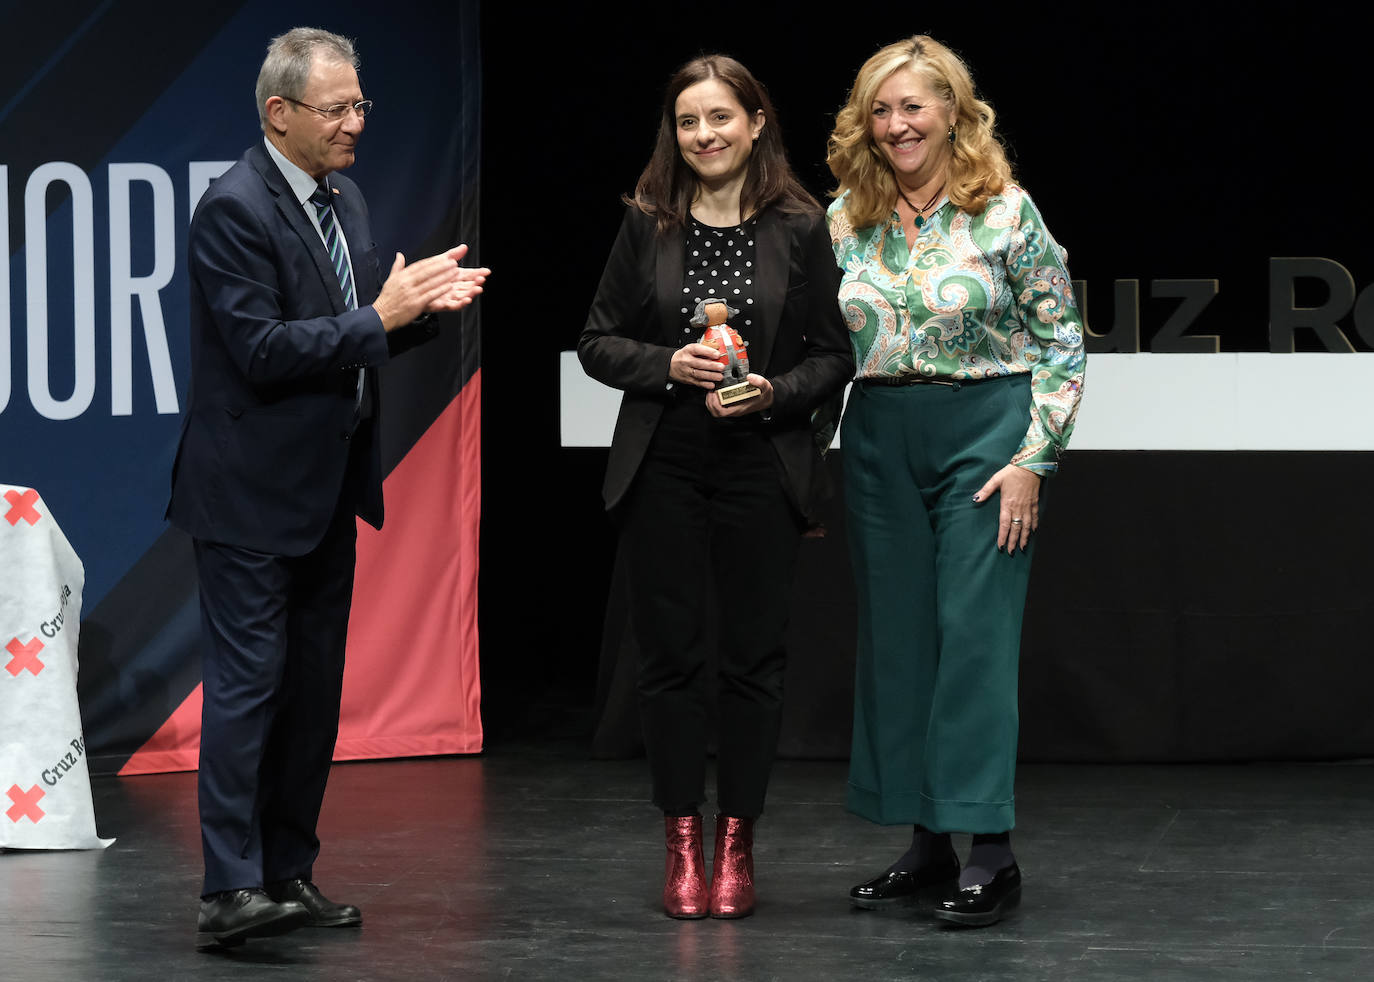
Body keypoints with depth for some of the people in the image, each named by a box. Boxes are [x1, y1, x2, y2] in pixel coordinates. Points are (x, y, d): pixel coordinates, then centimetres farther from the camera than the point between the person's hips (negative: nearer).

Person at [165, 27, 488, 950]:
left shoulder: (344, 198, 12)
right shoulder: (235, 209, -16)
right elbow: (262, 351, -22)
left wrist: (422, 304, -1)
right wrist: (381, 318, -21)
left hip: (327, 488, 9)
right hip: (253, 492, -9)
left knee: (314, 688, 11)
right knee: (248, 682, -11)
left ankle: (288, 874, 19)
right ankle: (230, 890, -12)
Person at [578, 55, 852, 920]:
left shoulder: (799, 227, 0)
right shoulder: (647, 224, 3)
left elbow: (835, 354, 3)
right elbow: (598, 342, 6)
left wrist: (776, 392, -14)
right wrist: (670, 364, -11)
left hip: (762, 468, -1)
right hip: (664, 468, 1)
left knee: (754, 656, 3)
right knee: (670, 654, 3)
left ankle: (737, 844, 13)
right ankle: (683, 844, 12)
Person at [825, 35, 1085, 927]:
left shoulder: (1006, 214, -5)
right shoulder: (845, 220, 7)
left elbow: (1062, 340, -4)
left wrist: (1034, 458, -10)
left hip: (985, 431, -5)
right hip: (880, 441, 5)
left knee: (976, 635, -9)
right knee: (897, 638, 6)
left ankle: (992, 852, -6)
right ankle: (928, 844, 14)